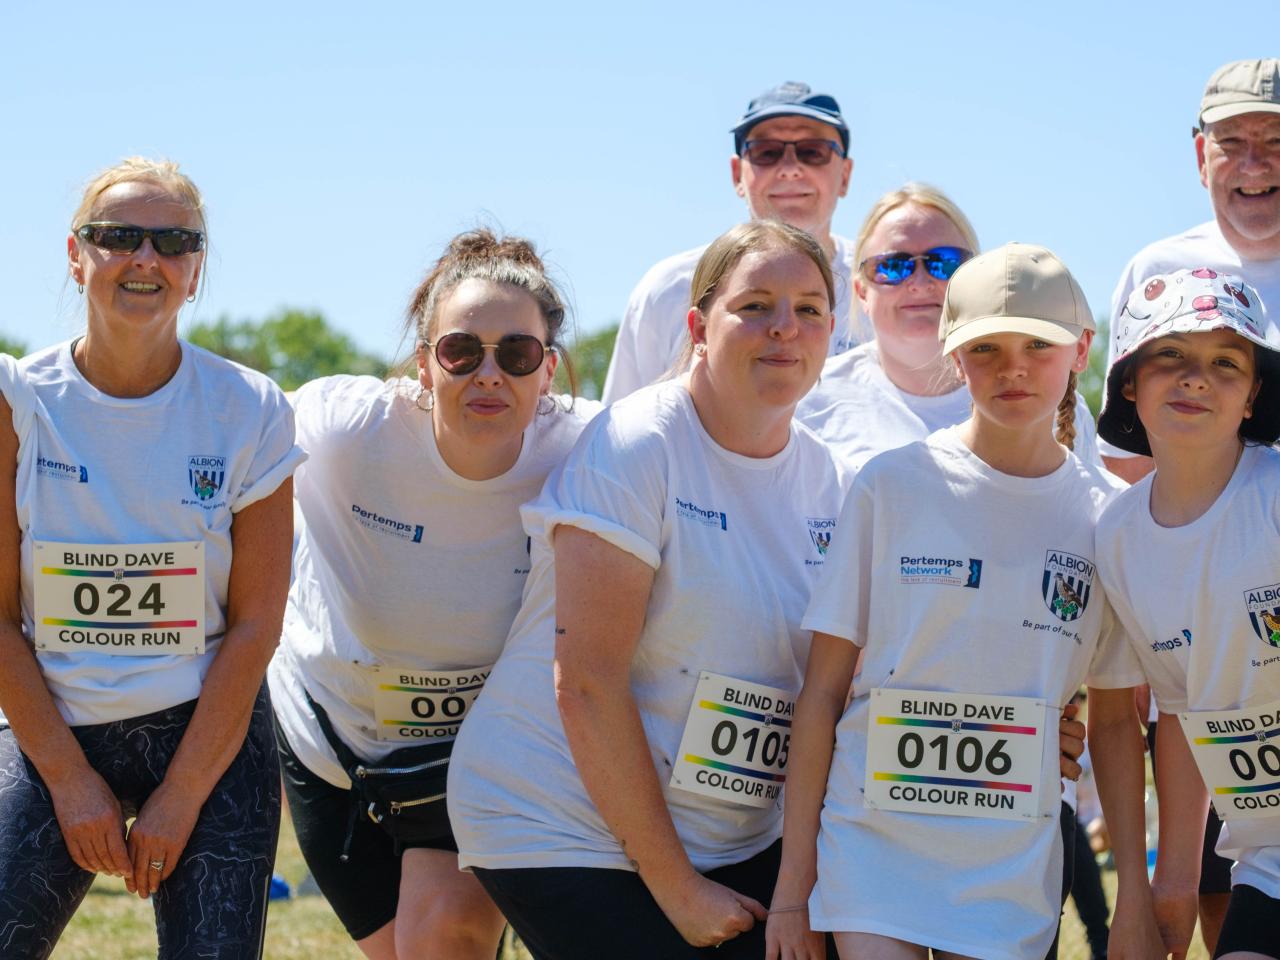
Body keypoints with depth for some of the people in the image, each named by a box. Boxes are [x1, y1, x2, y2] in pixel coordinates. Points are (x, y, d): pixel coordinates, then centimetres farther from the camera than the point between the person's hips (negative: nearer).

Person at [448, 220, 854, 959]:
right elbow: (585, 683, -17)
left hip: (735, 842, 6)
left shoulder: (833, 485, 5)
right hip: (562, 827, -6)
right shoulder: (635, 448, -13)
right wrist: (676, 887, -15)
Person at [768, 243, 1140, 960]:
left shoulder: (1107, 515, 3)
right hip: (870, 841, -2)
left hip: (1016, 870, 2)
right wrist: (793, 884, -2)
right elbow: (823, 692, 0)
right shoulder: (893, 486, -1)